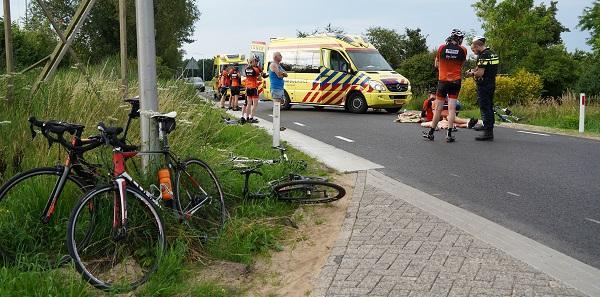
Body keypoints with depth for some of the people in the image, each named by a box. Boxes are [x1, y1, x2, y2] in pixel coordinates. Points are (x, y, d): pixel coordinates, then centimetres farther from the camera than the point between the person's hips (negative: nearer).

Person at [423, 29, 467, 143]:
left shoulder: (442, 47, -1)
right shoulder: (463, 50, -2)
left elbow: (436, 64, 9)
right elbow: (462, 65, 11)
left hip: (443, 80, 0)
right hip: (456, 81, 0)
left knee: (439, 108, 6)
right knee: (452, 108, 0)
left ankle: (431, 133, 13)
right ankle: (449, 134, -4)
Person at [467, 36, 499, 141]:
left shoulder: (483, 55, -17)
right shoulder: (493, 54, 14)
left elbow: (480, 73, -22)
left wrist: (472, 74, -3)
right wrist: (475, 70, 16)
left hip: (484, 86, -10)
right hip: (491, 84, 10)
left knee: (485, 109, -6)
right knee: (489, 108, 15)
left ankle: (487, 133, -6)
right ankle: (490, 130, 22)